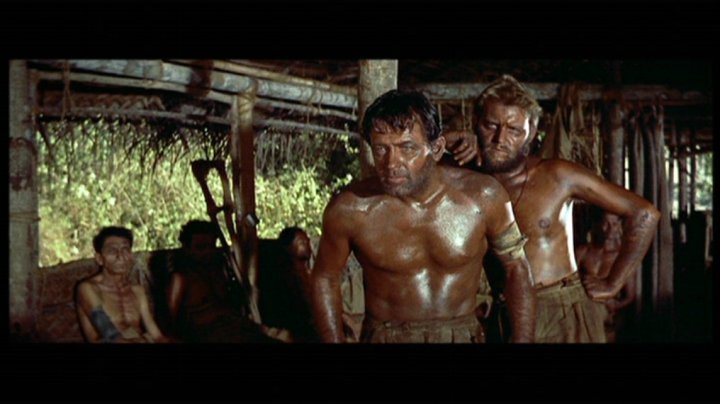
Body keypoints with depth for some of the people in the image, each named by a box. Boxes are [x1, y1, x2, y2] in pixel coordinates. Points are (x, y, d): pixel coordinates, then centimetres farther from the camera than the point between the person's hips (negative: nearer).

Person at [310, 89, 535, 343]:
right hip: (384, 336, -1)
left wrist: (522, 339, -6)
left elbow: (517, 266, 0)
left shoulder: (482, 197, -13)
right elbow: (325, 279, 1)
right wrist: (336, 340, -6)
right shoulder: (349, 208, -15)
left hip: (463, 334, 1)